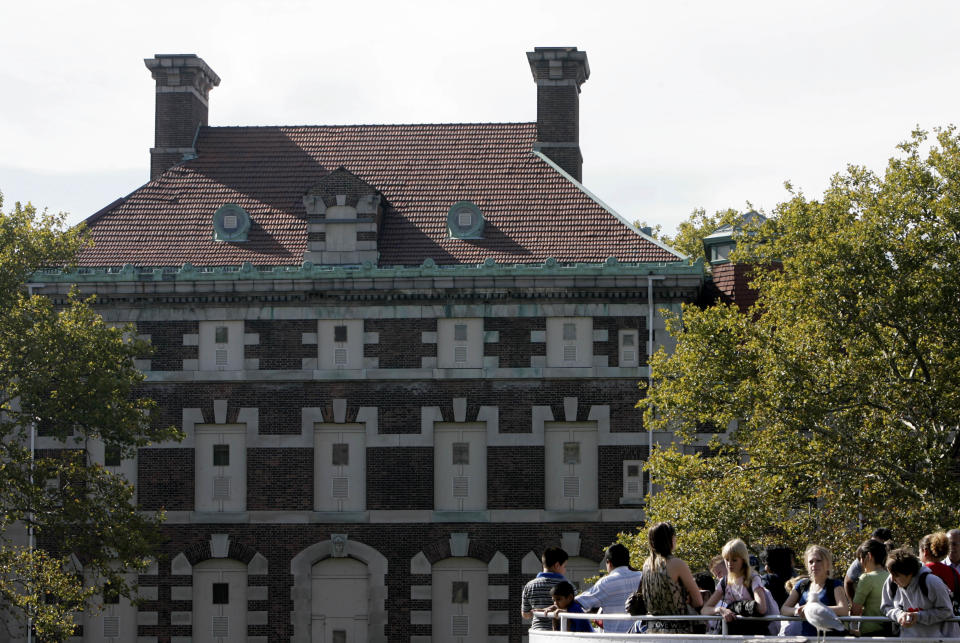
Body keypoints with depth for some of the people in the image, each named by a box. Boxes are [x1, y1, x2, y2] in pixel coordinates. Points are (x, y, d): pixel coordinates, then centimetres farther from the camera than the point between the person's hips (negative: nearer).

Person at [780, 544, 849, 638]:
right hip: (805, 637, 2)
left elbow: (844, 610, -11)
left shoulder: (835, 584, 5)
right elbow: (783, 610, 13)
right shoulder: (802, 585, 18)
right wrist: (796, 611, -12)